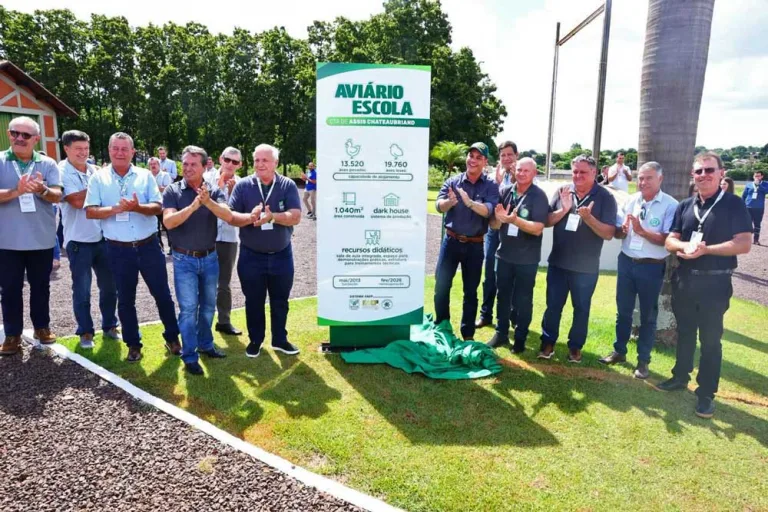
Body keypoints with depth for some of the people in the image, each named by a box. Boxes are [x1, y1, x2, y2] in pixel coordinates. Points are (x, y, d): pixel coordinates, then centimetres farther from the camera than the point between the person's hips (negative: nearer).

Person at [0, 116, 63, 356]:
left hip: (42, 239, 1)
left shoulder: (48, 164, 3)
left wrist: (42, 190, -28)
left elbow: (57, 195, -8)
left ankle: (42, 326, 28)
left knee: (41, 286, 13)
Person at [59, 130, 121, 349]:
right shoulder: (62, 173, -8)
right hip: (79, 241, -5)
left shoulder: (95, 170, 7)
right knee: (82, 291, 5)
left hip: (103, 238, 5)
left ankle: (109, 326, 26)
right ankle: (85, 332, 18)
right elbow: (78, 201, -21)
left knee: (109, 286, 11)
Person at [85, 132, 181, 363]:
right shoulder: (98, 178, 1)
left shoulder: (145, 175, 2)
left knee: (162, 294, 8)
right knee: (125, 299, 10)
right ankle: (133, 344, 24)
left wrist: (137, 207, -24)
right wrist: (115, 209, -22)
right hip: (119, 250, 0)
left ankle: (172, 337, 24)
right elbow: (90, 212, -6)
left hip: (149, 246, 0)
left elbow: (157, 207, -5)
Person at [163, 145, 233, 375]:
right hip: (184, 260, -3)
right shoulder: (173, 191, -7)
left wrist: (208, 202, -35)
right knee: (188, 308, -1)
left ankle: (205, 344, 34)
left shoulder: (214, 191, -2)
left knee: (208, 305, 16)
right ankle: (189, 357, 10)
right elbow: (168, 222, -20)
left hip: (210, 258, 3)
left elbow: (228, 216, -19)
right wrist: (193, 206, -32)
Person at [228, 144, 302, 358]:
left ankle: (280, 339, 31)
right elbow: (231, 216, -8)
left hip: (281, 255, 0)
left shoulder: (288, 185, -5)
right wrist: (250, 217, -28)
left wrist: (272, 216, -31)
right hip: (251, 256, 0)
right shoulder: (243, 186, -3)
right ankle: (255, 340, 30)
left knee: (280, 301, 14)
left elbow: (295, 217, -15)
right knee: (254, 302, 12)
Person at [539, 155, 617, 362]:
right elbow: (546, 221, -1)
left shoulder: (605, 197, -7)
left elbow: (609, 233, -12)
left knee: (581, 308, 12)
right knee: (553, 305, 11)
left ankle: (575, 346, 27)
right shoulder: (562, 191, 0)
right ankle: (548, 342, 26)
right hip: (558, 262, 2)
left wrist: (589, 218, -27)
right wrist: (563, 210, -18)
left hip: (586, 267, -2)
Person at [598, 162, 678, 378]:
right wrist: (623, 228, -16)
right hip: (626, 262, 4)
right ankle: (619, 351, 31)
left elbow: (667, 240, -18)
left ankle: (643, 360, 22)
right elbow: (616, 233, 5)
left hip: (652, 267, -4)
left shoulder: (671, 205, -11)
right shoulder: (632, 200, 3)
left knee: (648, 315, 9)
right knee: (623, 310, 15)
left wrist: (641, 231, -26)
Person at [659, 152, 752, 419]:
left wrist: (705, 249, -22)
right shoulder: (685, 206, 7)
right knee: (684, 333, 17)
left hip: (714, 283, -4)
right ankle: (680, 376, 33)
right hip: (684, 280, 5)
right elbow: (670, 240, 5)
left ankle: (706, 393, 15)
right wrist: (683, 246, -17)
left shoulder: (734, 204, -7)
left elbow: (743, 244, -14)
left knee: (710, 339, 4)